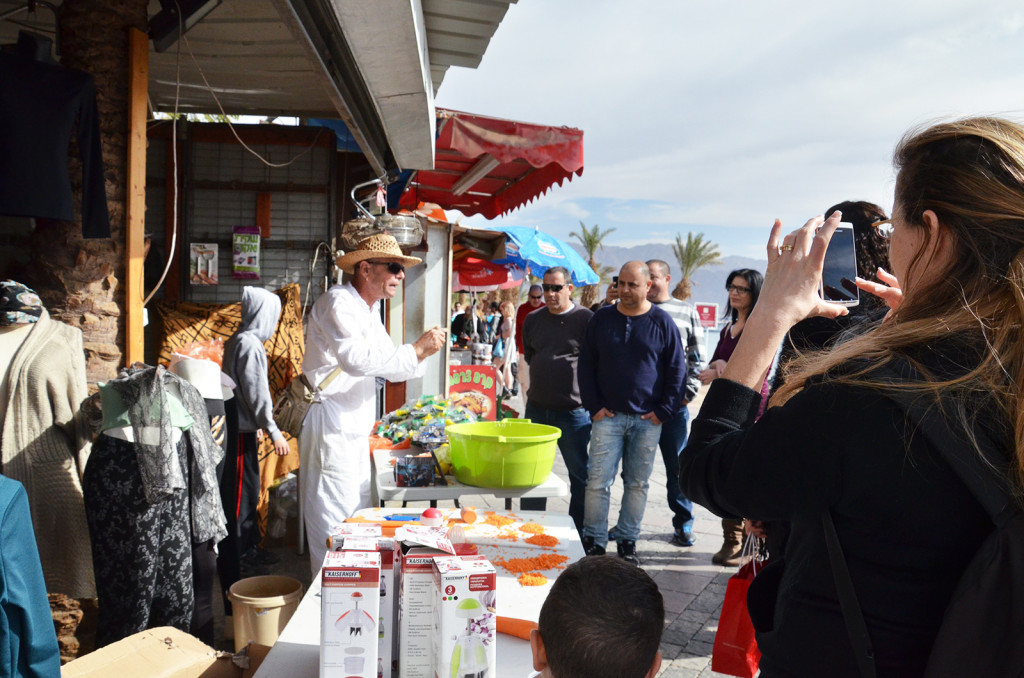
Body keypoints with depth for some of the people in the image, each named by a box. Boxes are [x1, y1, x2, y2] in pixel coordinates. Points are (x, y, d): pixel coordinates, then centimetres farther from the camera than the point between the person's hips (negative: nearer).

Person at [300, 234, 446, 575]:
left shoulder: (370, 311, 16)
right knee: (334, 524, -6)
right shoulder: (338, 301, -13)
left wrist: (422, 353, 1)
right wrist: (416, 349, -23)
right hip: (331, 429, -10)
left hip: (356, 431, 10)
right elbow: (357, 359, -30)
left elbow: (392, 368, 21)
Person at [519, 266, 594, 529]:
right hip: (537, 408, 5)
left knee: (580, 474, 5)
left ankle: (578, 532, 18)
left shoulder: (585, 319, -6)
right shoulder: (533, 320, 10)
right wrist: (530, 392, 14)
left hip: (573, 411, -5)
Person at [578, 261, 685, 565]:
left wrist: (664, 410, -2)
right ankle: (593, 541, 6)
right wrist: (594, 406, 0)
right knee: (598, 481, -4)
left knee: (638, 483, 7)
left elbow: (677, 369, 4)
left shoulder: (662, 321, 1)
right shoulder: (602, 318, 5)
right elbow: (586, 365, 8)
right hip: (608, 416, 1)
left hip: (648, 419, 0)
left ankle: (627, 540, 19)